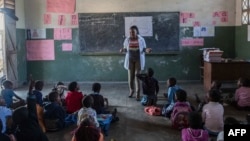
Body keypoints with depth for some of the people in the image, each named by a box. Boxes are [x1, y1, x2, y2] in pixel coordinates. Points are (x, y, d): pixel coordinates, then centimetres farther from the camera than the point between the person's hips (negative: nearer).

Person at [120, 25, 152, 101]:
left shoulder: (141, 39, -4)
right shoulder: (127, 39, 0)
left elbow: (144, 49, 3)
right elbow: (125, 49, 8)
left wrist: (147, 50, -19)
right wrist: (122, 50, -14)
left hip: (138, 60, -2)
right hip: (130, 60, 2)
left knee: (137, 76, -5)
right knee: (130, 76, 4)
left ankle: (138, 94, 2)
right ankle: (131, 90, 32)